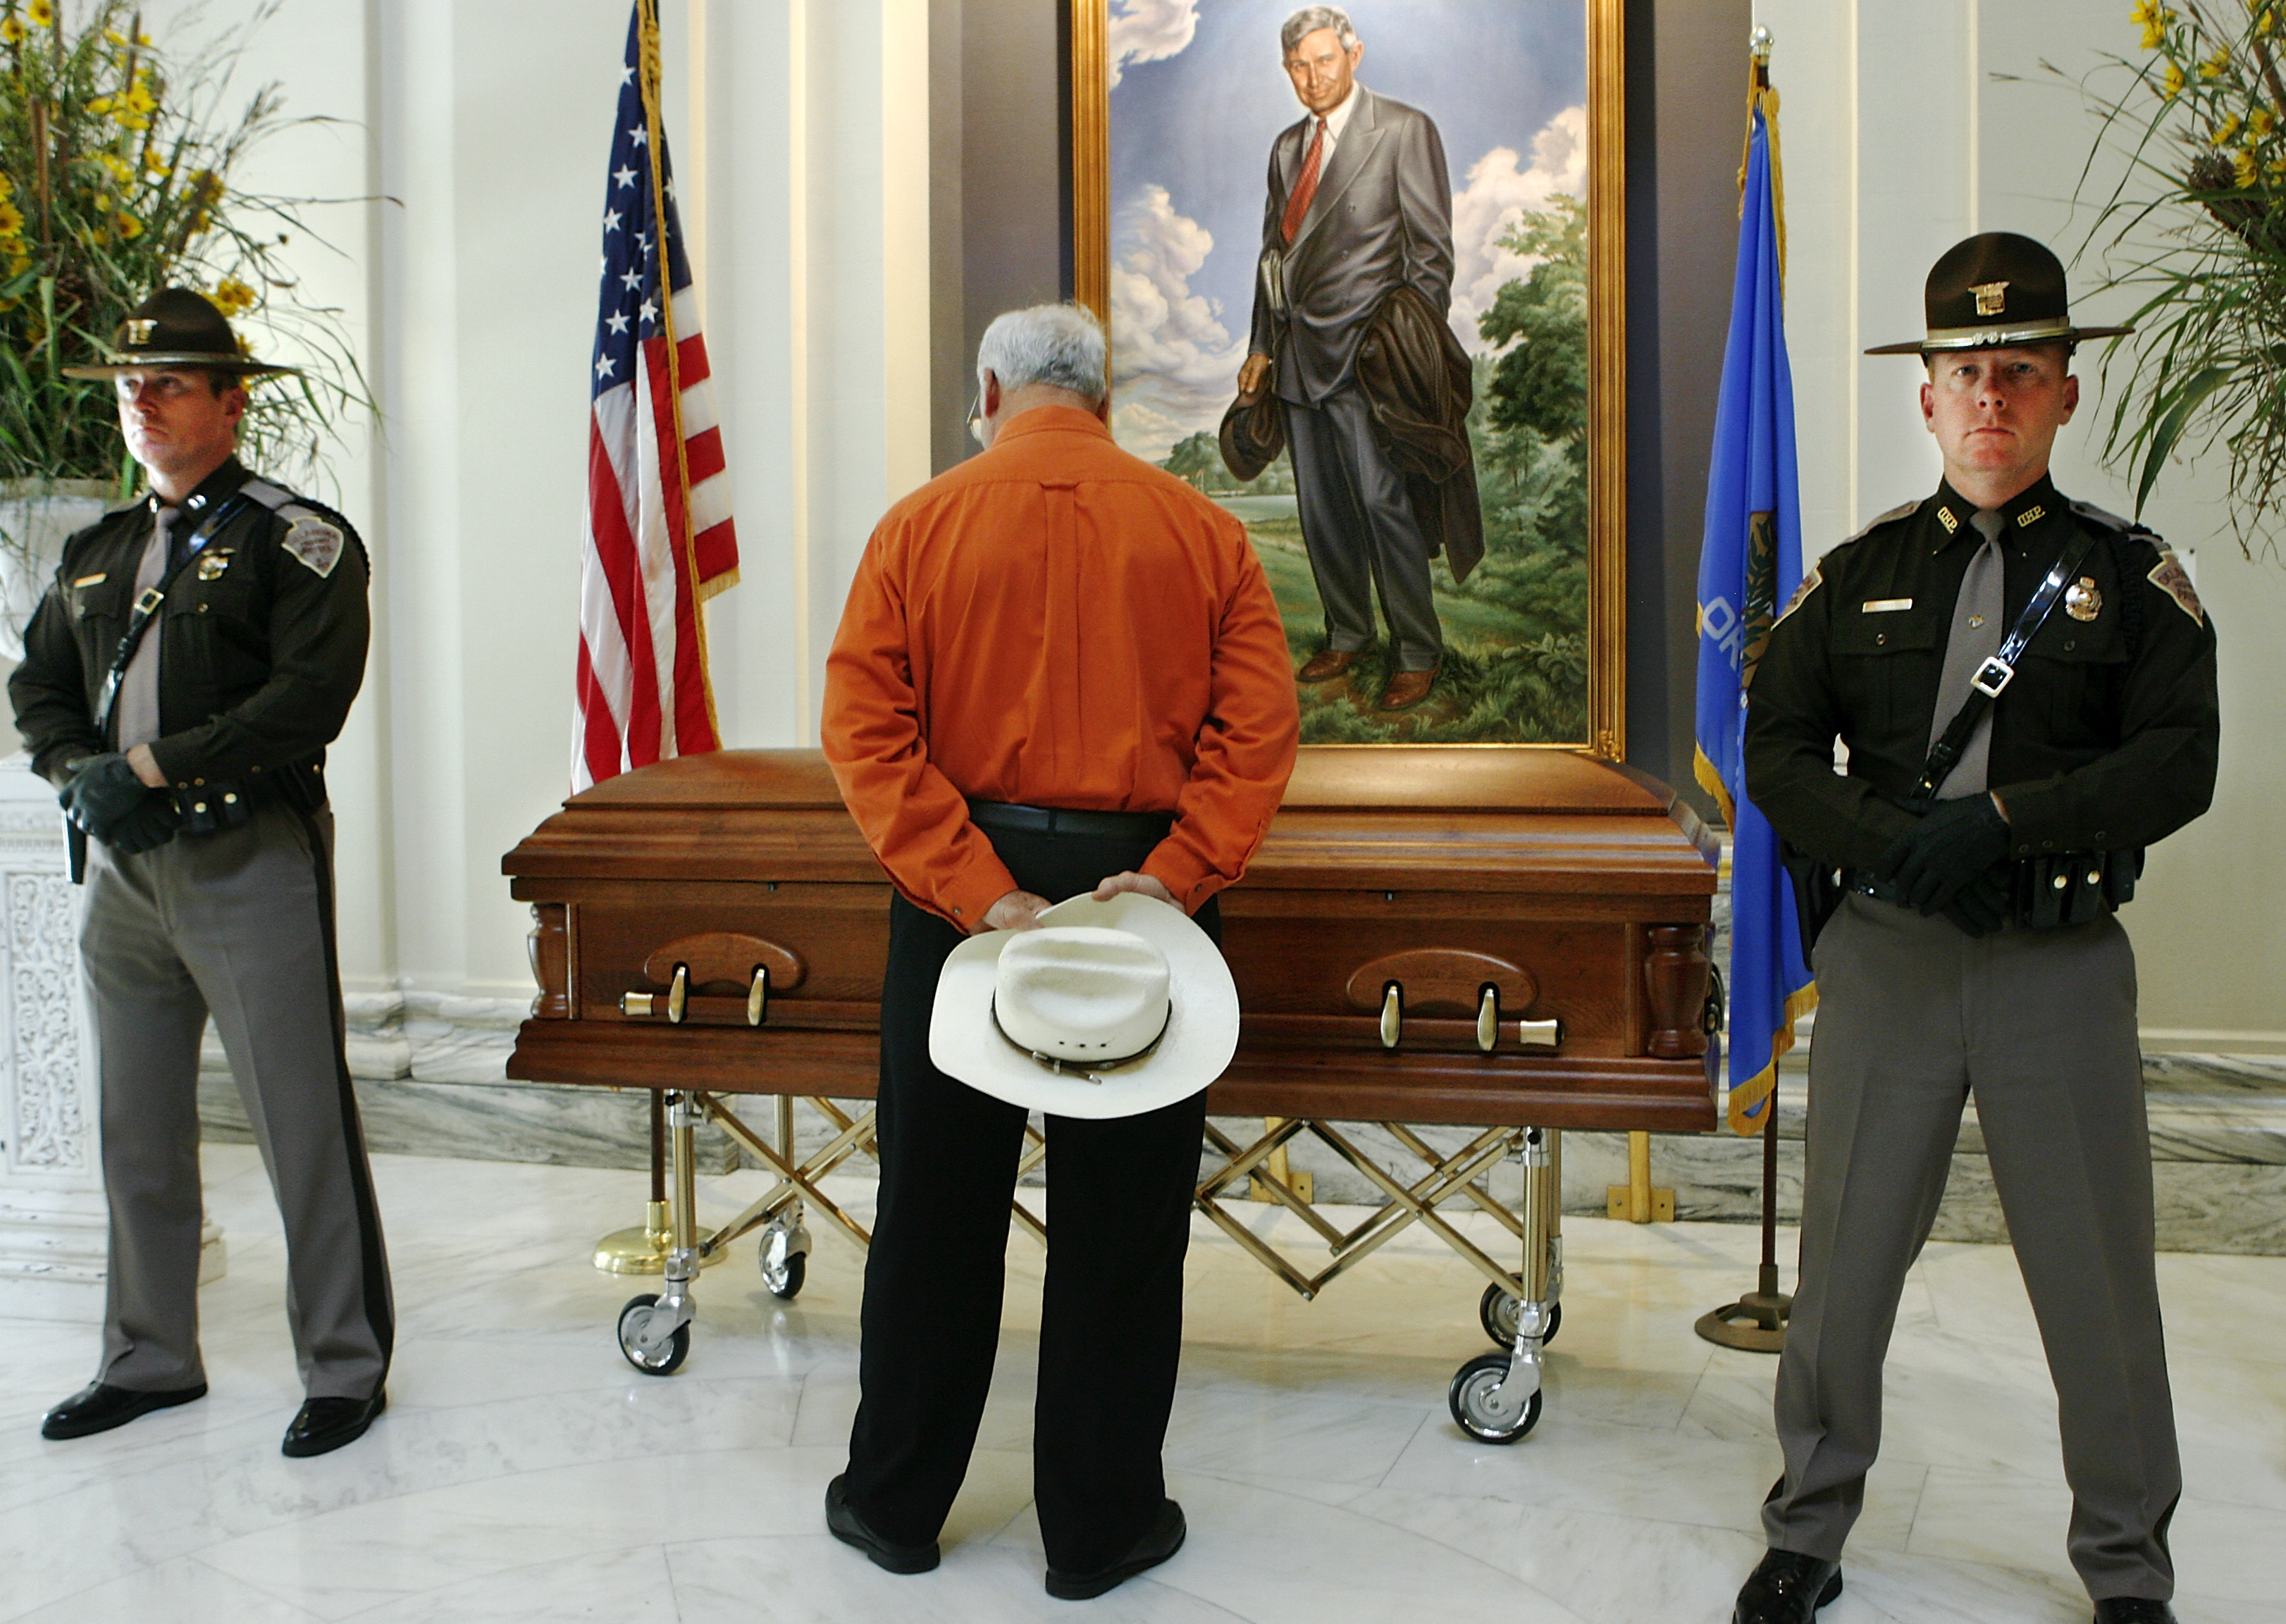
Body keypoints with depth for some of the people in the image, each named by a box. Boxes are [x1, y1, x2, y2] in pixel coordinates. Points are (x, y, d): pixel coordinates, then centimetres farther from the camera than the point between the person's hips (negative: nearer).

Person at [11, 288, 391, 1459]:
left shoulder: (298, 542, -5)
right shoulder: (96, 553, 16)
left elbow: (310, 699, -16)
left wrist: (153, 767, -17)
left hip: (251, 865, -6)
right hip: (122, 871, 7)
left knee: (303, 1129, -2)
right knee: (137, 1131, 14)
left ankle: (344, 1368, 11)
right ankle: (150, 1359, 28)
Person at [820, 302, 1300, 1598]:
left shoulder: (922, 524, -2)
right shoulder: (1200, 530, 0)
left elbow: (866, 727, -10)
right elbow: (1262, 723, -8)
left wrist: (977, 892, -15)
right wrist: (1178, 873, -14)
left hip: (961, 899, 1)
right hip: (1146, 897, 0)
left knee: (938, 1213, 13)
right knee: (1120, 1226, 9)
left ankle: (898, 1504, 27)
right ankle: (1101, 1526, 21)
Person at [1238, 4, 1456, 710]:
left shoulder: (1404, 130, -2)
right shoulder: (1287, 146, 17)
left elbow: (1432, 250, -5)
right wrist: (1261, 348, 15)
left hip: (1366, 353, -6)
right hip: (1298, 354, 6)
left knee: (1384, 503, -7)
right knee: (1321, 507, 10)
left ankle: (1417, 654, 2)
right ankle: (1347, 634, 23)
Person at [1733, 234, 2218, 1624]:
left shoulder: (2133, 575, 5)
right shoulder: (1859, 576, 9)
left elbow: (2179, 766, -5)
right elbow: (1777, 750, 2)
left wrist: (1999, 819, -18)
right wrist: (1893, 842, -14)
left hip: (2065, 963, -1)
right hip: (1885, 956, 1)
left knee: (2100, 1275, 6)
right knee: (1847, 1260, 8)